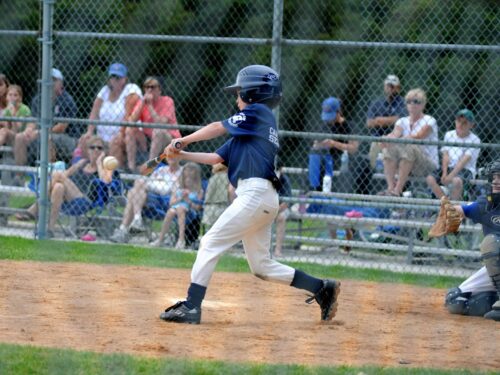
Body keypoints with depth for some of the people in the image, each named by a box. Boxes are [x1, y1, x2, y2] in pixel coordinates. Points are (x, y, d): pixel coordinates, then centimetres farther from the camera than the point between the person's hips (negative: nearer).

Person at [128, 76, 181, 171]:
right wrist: (143, 103, -18)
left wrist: (150, 106, -23)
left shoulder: (167, 101, -10)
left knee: (158, 131, -34)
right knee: (130, 130, -14)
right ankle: (131, 167, -19)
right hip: (148, 140, 5)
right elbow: (131, 121, -13)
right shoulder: (142, 102, 3)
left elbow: (162, 123, -24)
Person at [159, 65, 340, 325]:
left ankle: (191, 307, -11)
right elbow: (217, 157, 22)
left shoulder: (258, 112, 0)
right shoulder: (246, 129, 25)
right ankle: (321, 289, 11)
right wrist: (182, 154, 15)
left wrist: (183, 140, 7)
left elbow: (218, 128, -2)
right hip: (265, 199, 10)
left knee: (210, 244, -8)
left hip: (255, 193, -10)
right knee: (262, 266, 11)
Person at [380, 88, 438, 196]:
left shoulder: (429, 121, -3)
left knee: (410, 147, -33)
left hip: (429, 165, -5)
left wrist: (395, 139, -34)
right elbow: (395, 133, -9)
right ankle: (390, 187, -33)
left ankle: (398, 189, -39)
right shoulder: (403, 121, 13)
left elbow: (418, 137, -22)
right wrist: (387, 139, -34)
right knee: (389, 148, -20)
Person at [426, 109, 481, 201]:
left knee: (456, 180, -39)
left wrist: (451, 176, -23)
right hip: (449, 168, 5)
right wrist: (444, 174, -10)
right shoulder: (449, 135, 14)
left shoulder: (474, 140, -3)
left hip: (466, 170, -5)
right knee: (430, 178, -23)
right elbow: (445, 155, 7)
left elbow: (465, 160, -13)